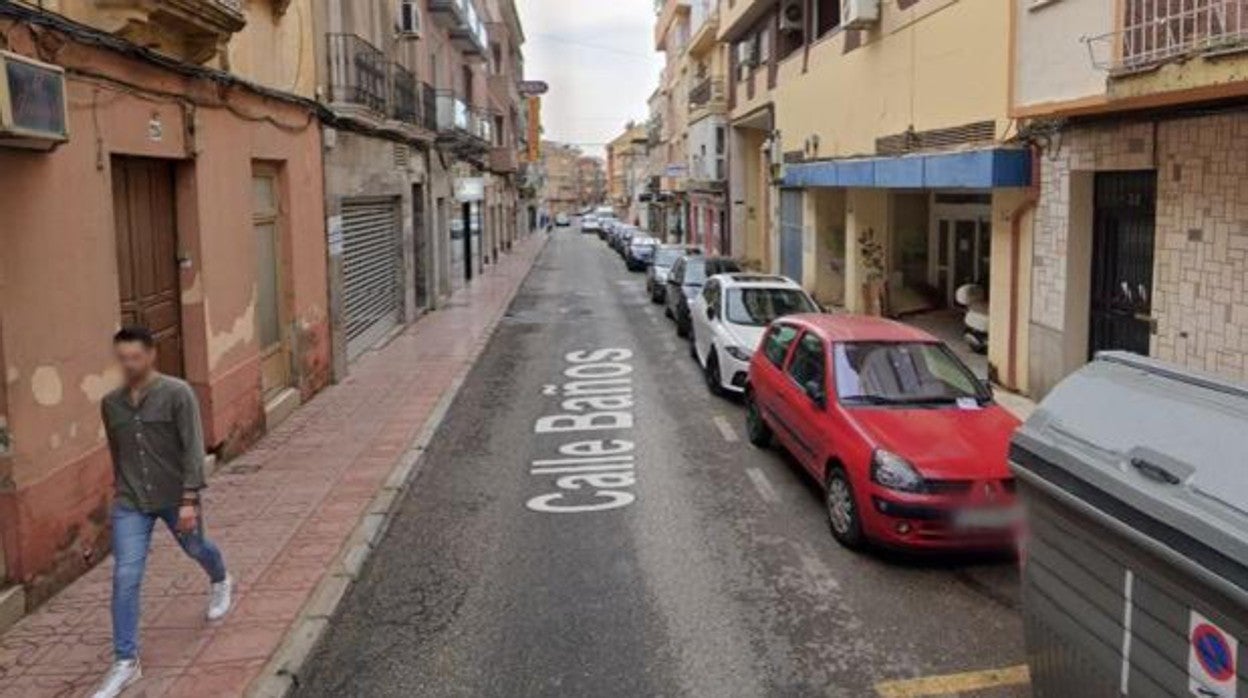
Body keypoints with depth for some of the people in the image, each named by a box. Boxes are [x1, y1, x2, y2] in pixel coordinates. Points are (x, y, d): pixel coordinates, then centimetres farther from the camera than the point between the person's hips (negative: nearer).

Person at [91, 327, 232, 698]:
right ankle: (126, 661, 3)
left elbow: (192, 448, -17)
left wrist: (190, 499, -22)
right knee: (125, 578, -5)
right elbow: (116, 452, 14)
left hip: (176, 498, -2)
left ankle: (220, 582, 57)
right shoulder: (110, 403, 0)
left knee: (196, 548, 22)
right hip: (130, 504, 3)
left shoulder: (177, 393, -15)